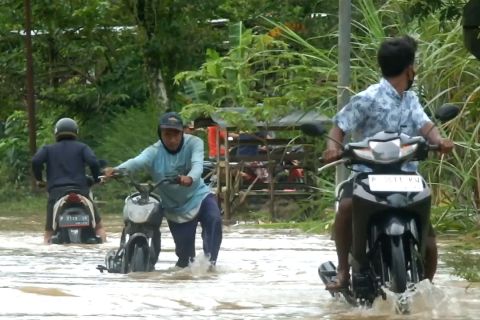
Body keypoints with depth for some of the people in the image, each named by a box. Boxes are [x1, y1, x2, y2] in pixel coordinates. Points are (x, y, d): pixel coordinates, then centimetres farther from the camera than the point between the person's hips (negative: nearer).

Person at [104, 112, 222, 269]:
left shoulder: (193, 143, -16)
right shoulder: (155, 152, -18)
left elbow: (197, 165, -35)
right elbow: (137, 161, -38)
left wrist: (190, 178, -61)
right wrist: (116, 170, -61)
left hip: (198, 195, 0)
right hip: (174, 207, 0)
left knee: (214, 220, -29)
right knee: (184, 249, 3)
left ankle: (210, 260, -18)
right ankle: (185, 263, 37)